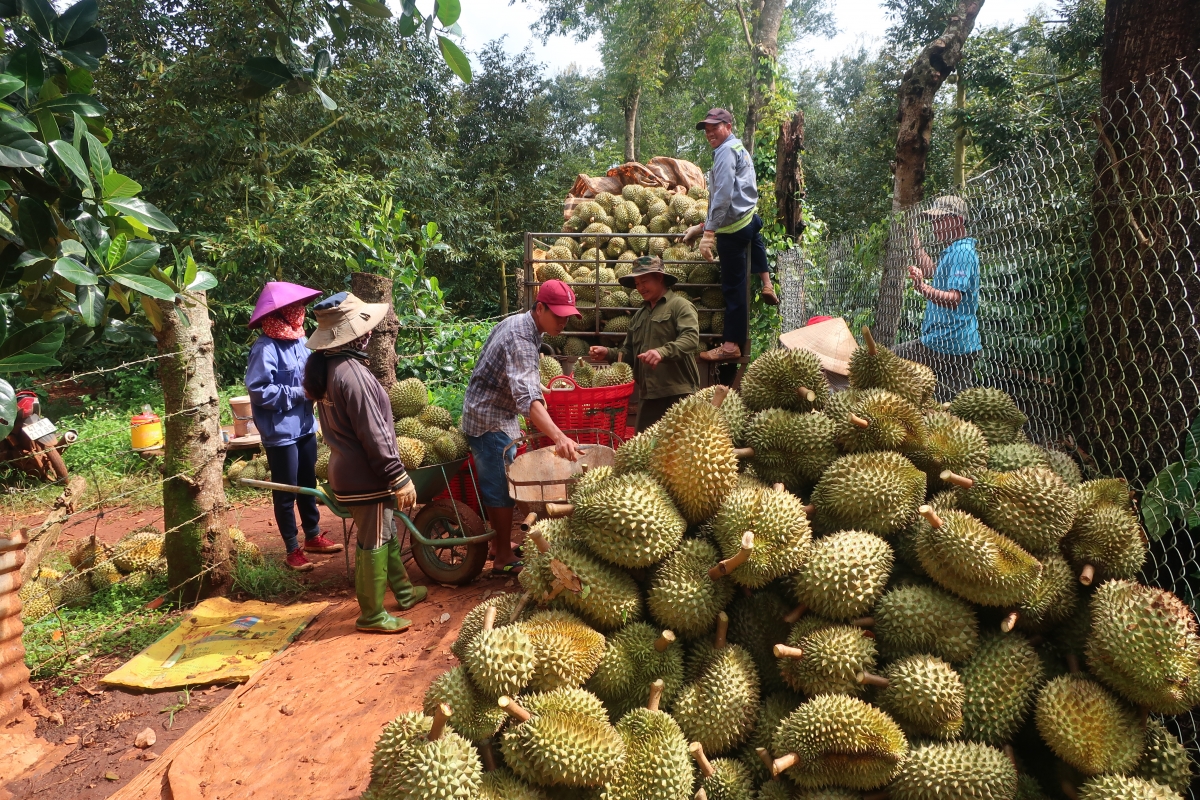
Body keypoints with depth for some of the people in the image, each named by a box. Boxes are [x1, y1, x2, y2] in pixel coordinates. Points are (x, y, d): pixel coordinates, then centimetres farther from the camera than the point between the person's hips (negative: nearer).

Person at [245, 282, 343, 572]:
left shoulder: (299, 340, 4)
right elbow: (259, 391, -22)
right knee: (286, 492, 6)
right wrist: (299, 393, -19)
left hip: (305, 426, 7)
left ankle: (313, 536, 35)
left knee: (308, 485, 19)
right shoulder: (265, 348, -19)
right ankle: (292, 550, 19)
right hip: (280, 432, -7)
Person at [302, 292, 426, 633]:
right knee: (373, 543, 4)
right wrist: (399, 478, -19)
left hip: (347, 468, 10)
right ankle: (372, 615, 17)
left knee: (387, 533, 22)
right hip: (366, 476, -10)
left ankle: (403, 591, 37)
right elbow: (374, 435, -25)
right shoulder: (351, 373, -25)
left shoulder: (326, 365, 5)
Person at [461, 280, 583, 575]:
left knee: (495, 483, 18)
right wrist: (559, 437, -54)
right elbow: (527, 397, -43)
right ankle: (504, 558, 8)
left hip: (495, 415, 10)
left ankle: (499, 544, 31)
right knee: (501, 487, -3)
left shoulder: (517, 322, 3)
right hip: (490, 420, -10)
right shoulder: (520, 339, -29)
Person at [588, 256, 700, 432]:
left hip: (678, 393, -7)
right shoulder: (639, 315, 22)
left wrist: (662, 352, -34)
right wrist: (608, 353, 5)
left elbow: (691, 338, -18)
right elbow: (630, 352, 25)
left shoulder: (680, 305, -2)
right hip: (647, 395, 7)